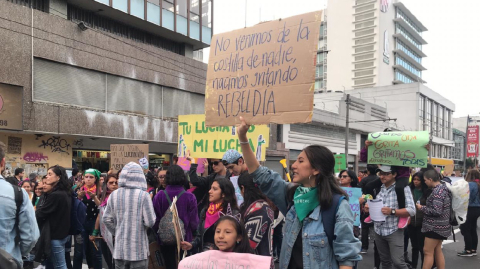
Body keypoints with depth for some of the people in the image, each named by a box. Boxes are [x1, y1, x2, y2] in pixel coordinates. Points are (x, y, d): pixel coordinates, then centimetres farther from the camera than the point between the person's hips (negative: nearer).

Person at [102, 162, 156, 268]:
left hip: (119, 248, 4)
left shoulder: (114, 195, 1)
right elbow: (150, 222, -13)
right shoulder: (143, 195, -13)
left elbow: (106, 219, 6)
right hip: (138, 249, -4)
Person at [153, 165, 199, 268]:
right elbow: (194, 222, -9)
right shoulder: (190, 197, -14)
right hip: (185, 240, -1)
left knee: (169, 264, 14)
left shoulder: (159, 196, -11)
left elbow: (155, 221, -5)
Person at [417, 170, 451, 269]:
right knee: (437, 251, 15)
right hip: (439, 225, 10)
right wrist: (424, 207, 13)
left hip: (435, 226, -10)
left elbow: (437, 211, -25)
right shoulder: (443, 188, 10)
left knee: (427, 252, -4)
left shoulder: (437, 191, -20)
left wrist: (422, 208, -14)